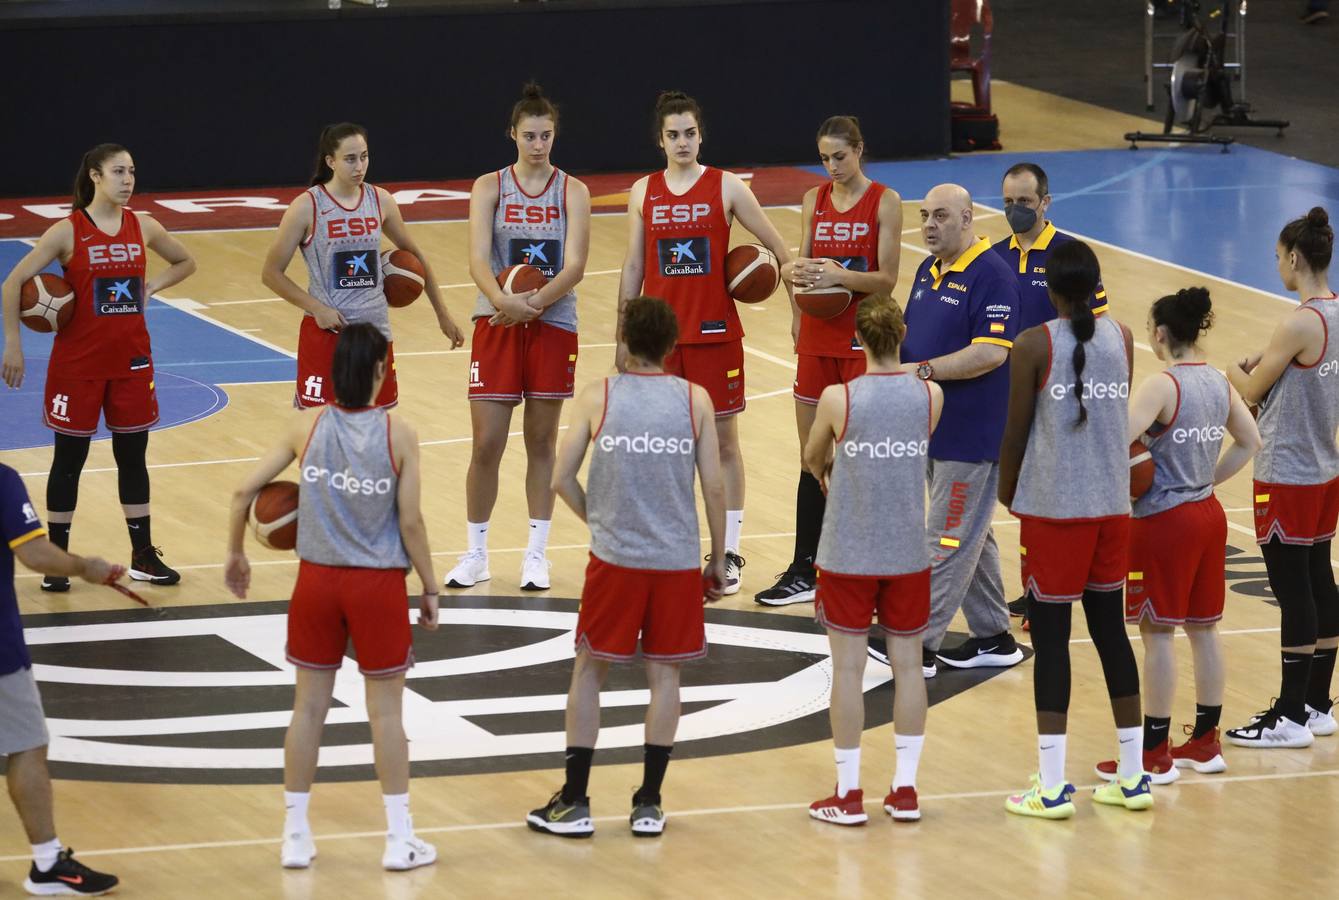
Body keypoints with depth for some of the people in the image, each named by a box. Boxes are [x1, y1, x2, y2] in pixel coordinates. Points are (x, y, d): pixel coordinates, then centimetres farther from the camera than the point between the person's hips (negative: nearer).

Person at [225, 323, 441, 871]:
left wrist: (236, 554, 12)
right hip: (378, 585, -2)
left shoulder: (307, 426, -4)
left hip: (317, 580, 2)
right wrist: (430, 588, 2)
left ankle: (295, 837, 17)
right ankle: (399, 840, 12)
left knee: (309, 706, 12)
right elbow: (410, 522, -10)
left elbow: (244, 492, -3)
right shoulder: (397, 435, -11)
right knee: (385, 712, 7)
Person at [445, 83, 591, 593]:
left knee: (541, 442, 6)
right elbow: (478, 259, -12)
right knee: (486, 445, -1)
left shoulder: (572, 192, 0)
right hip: (497, 323, 0)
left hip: (553, 326, 0)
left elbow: (574, 266, -10)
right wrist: (503, 300, -31)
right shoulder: (489, 188, 0)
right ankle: (475, 555, 10)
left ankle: (537, 555, 14)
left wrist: (535, 302, -26)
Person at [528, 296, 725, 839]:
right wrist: (718, 560, 9)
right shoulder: (695, 400, -2)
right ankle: (649, 805, 11)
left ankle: (574, 804, 9)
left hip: (614, 558, -1)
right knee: (664, 675, 9)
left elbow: (562, 480, -2)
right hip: (677, 560, 1)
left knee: (589, 671, 10)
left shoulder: (598, 397, -3)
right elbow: (714, 489, -3)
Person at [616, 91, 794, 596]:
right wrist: (623, 336, 8)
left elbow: (778, 248, 2)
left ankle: (729, 555, 7)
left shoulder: (726, 187, -3)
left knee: (723, 441, 2)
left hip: (714, 331, -2)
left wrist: (797, 310, 0)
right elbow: (634, 266, 10)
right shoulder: (644, 192, 6)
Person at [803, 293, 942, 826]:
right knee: (907, 665, 10)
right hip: (908, 555, 2)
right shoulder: (930, 396, -7)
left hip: (848, 556, -2)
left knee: (848, 668, 4)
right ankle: (905, 790, 15)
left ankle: (849, 795, 8)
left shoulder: (837, 398, -13)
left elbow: (812, 458, 6)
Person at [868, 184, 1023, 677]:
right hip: (933, 429, 9)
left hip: (971, 434, -9)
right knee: (970, 536, 15)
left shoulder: (991, 274, -16)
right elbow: (915, 336, 22)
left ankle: (921, 644, -4)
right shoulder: (928, 271, 12)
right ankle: (993, 637, 23)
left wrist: (925, 369, -25)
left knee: (948, 540, -6)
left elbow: (991, 352, -23)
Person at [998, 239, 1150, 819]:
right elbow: (1118, 418, 9)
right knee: (1110, 631, 13)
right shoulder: (1122, 339, 3)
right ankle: (1133, 777, 17)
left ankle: (1052, 788, -3)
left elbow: (1016, 432, -6)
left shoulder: (1033, 345, -11)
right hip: (1111, 505, 5)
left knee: (1050, 639, -1)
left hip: (1052, 509, -5)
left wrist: (1007, 490, 11)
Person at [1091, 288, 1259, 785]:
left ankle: (1155, 754, 5)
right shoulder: (1219, 384, 5)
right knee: (1203, 628, 15)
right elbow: (1249, 442, 15)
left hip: (1164, 520, -8)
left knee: (1157, 633, 0)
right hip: (1208, 515, 8)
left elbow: (1118, 441, -30)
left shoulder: (1162, 387, -18)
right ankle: (1205, 743, 23)